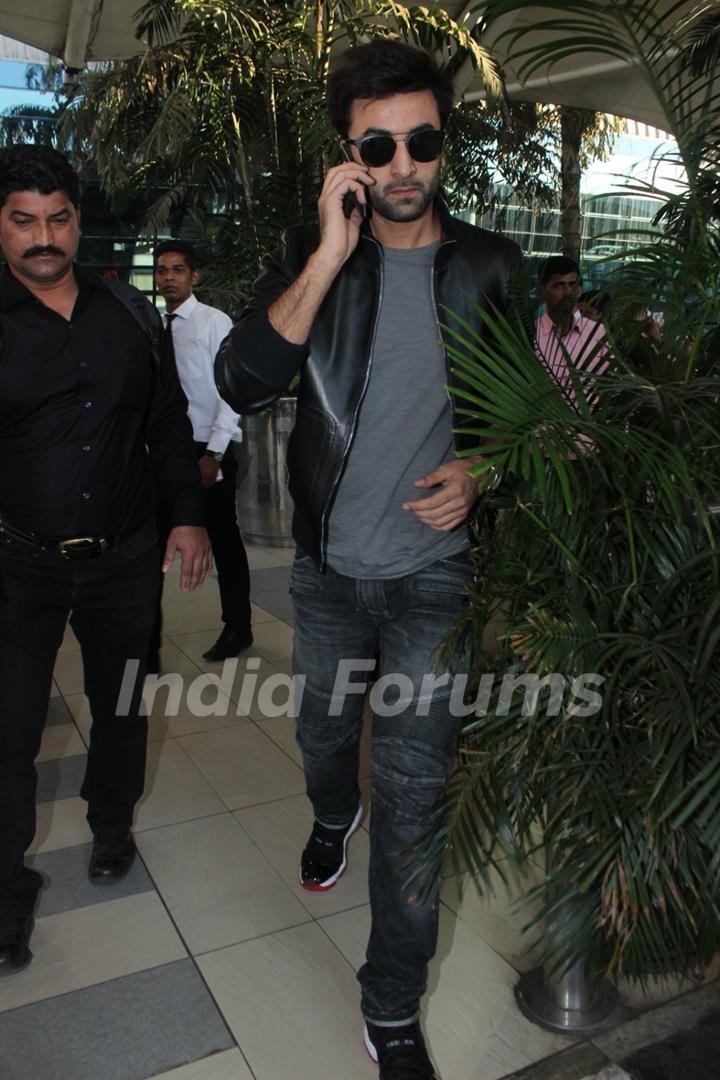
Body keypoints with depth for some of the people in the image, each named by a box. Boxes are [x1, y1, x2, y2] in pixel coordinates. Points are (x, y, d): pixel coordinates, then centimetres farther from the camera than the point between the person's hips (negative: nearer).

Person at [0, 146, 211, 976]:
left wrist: (188, 515, 5)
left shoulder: (131, 313, 3)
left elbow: (168, 420, 10)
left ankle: (111, 825, 43)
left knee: (120, 705, 18)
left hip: (124, 558, 3)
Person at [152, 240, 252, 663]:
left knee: (223, 538, 5)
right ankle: (148, 631, 22)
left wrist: (213, 454, -15)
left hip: (209, 449, -5)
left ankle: (237, 627, 22)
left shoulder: (214, 322, -5)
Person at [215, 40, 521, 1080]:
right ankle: (332, 817, 60)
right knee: (326, 726, 23)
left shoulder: (491, 265, -2)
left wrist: (482, 467, -11)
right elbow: (241, 383, -18)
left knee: (414, 784, 2)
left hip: (435, 571, -1)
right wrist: (329, 257, -25)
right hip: (329, 564, 2)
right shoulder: (311, 252, -3)